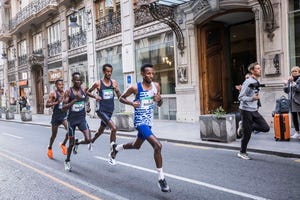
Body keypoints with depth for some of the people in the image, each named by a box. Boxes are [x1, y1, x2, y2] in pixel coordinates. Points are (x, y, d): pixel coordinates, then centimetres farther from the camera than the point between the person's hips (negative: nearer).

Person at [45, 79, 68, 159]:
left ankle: (63, 144, 3)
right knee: (54, 134, 10)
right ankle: (49, 148, 36)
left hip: (64, 115, 3)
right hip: (56, 116, -3)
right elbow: (47, 105, -13)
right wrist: (57, 102, -24)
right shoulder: (53, 93, -8)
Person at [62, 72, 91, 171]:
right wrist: (75, 100, -27)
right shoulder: (68, 92, -12)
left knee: (88, 140, -14)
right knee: (71, 143, 7)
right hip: (72, 119, -3)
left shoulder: (83, 89, 0)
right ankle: (67, 161, 32)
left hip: (82, 118, 3)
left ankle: (77, 143, 21)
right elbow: (63, 107, -18)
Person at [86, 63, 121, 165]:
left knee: (101, 130, 23)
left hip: (110, 110, 5)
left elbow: (119, 96, 2)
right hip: (101, 110, -5)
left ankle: (91, 142, 55)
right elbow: (88, 92, 5)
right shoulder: (98, 83, -7)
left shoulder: (114, 82, 2)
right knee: (114, 128, -23)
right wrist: (95, 96, -13)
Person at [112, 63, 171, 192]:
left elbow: (159, 105, 10)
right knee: (157, 145, -22)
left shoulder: (156, 86, 0)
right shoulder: (135, 87, -14)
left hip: (149, 122, 7)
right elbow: (121, 98, -1)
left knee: (136, 145, 26)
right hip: (140, 122, -7)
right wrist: (132, 103, -19)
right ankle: (161, 179, -11)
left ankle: (116, 148, 55)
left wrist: (159, 99, -13)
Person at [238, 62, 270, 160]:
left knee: (266, 128, -1)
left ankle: (248, 126, 19)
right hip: (246, 110, -8)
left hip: (254, 110, 8)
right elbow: (241, 97, -19)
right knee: (247, 133, -1)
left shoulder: (257, 82, 10)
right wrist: (253, 98, -31)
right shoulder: (248, 82, -16)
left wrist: (257, 105, 18)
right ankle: (242, 152, 16)